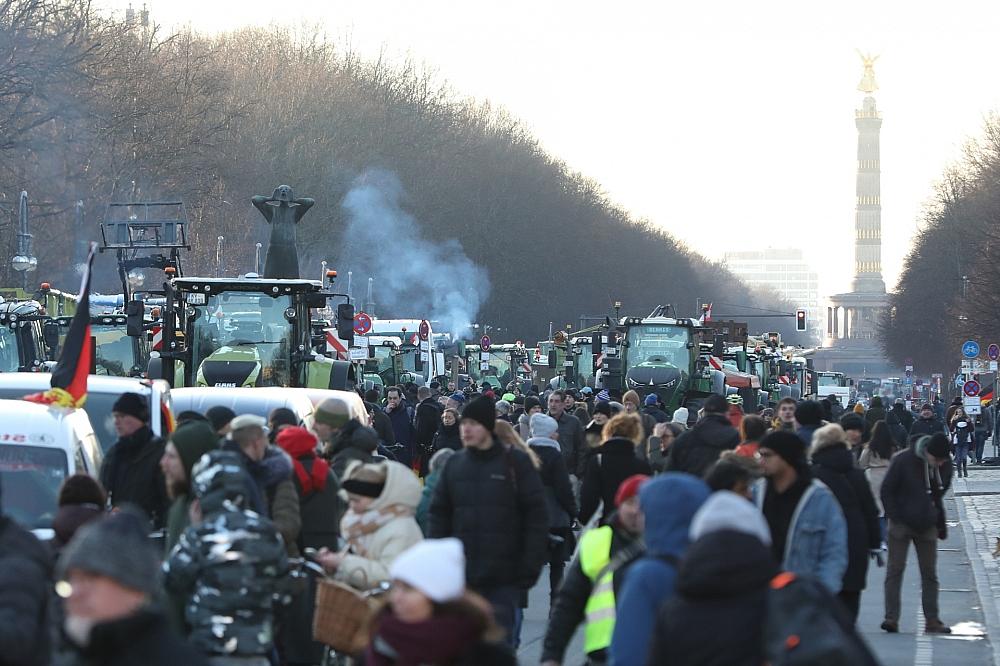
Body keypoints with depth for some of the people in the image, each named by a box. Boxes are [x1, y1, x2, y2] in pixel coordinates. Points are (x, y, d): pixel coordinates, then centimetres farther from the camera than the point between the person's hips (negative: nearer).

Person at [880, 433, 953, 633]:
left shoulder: (945, 465, -3)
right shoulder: (903, 460, -15)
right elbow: (886, 491, -9)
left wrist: (940, 524, 8)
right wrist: (895, 517, -15)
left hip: (927, 527, 4)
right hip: (902, 525, -4)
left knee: (930, 574, 6)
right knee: (895, 570, -5)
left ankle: (932, 620, 11)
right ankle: (891, 617, -5)